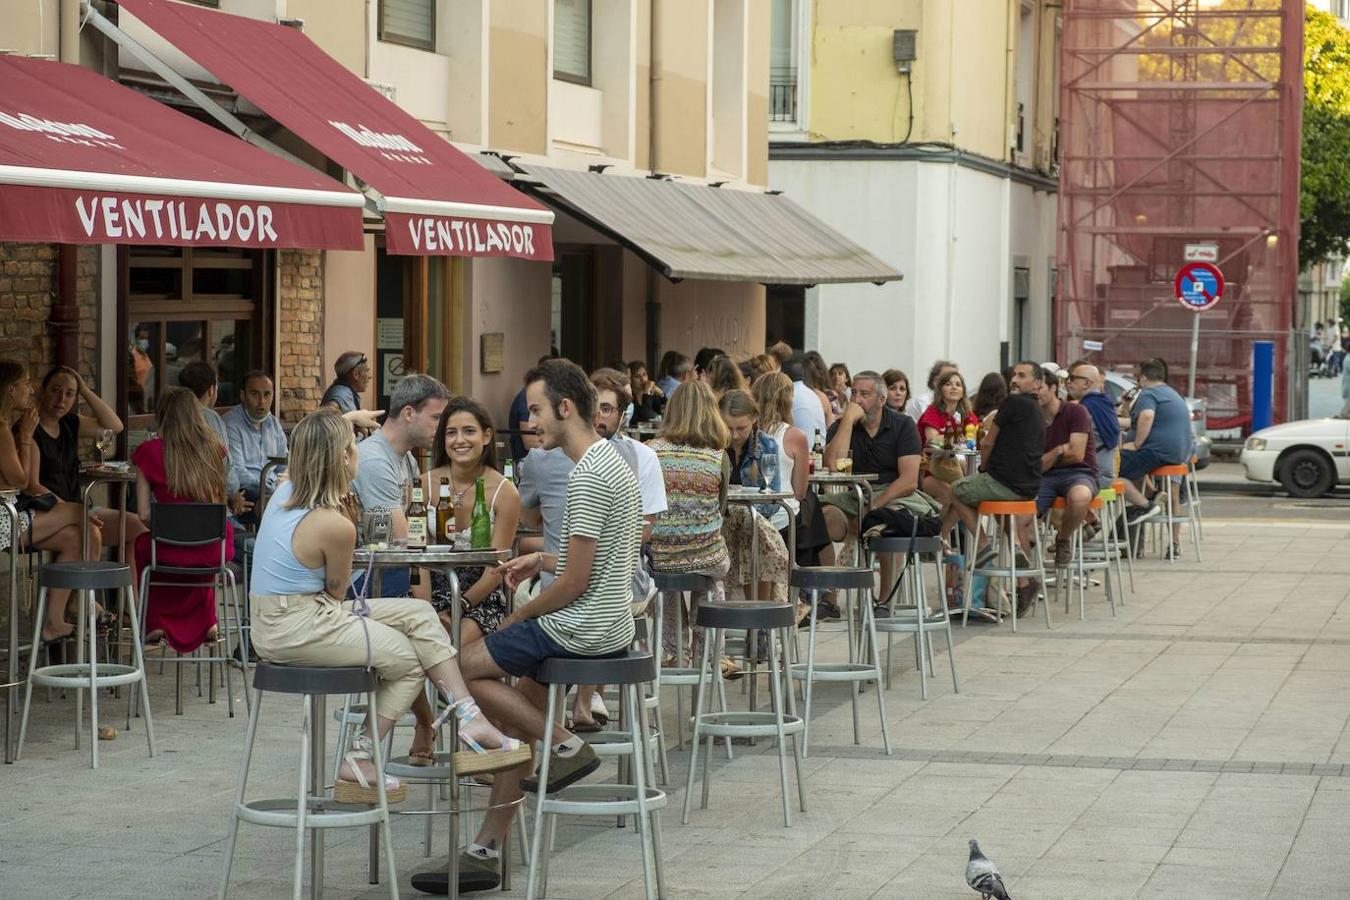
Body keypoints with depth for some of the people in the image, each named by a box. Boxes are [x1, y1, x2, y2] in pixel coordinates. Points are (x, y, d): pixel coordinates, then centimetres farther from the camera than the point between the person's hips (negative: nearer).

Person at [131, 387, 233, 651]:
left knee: (143, 543, 34)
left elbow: (144, 514, -2)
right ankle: (205, 622, 38)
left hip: (171, 552, -2)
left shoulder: (151, 451, -5)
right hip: (215, 551, 2)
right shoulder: (213, 448, 3)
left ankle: (156, 622, 32)